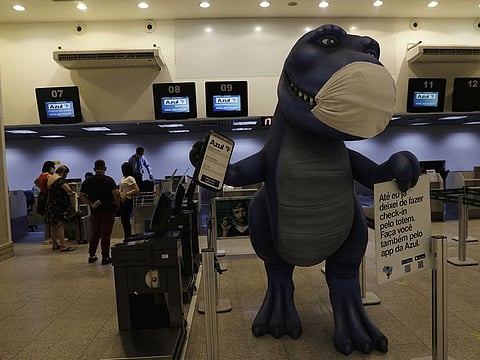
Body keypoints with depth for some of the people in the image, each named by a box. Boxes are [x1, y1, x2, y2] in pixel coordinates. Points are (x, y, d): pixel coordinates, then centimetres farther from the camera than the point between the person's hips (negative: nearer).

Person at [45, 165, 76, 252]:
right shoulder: (60, 179, -16)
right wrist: (71, 192, -7)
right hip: (58, 205, -9)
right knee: (60, 225, -5)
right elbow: (68, 189, -28)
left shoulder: (49, 178, 11)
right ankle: (63, 246, -2)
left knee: (53, 226, 14)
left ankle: (55, 245, 23)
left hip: (50, 205, 9)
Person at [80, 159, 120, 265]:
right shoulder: (109, 180, -9)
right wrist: (117, 205, -4)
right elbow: (116, 194, -18)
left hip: (95, 211, 4)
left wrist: (91, 203, -1)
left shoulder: (88, 181, 6)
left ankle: (91, 256, 22)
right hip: (108, 210, -4)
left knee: (95, 234, 16)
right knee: (105, 234, 0)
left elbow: (82, 196, 4)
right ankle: (105, 257, 5)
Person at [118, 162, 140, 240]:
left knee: (125, 220, -5)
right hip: (122, 201, 9)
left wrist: (126, 194, -24)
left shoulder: (130, 178, -12)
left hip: (127, 201, -9)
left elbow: (137, 190, -20)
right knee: (123, 220, 11)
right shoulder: (123, 178, 15)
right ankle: (127, 238, 19)